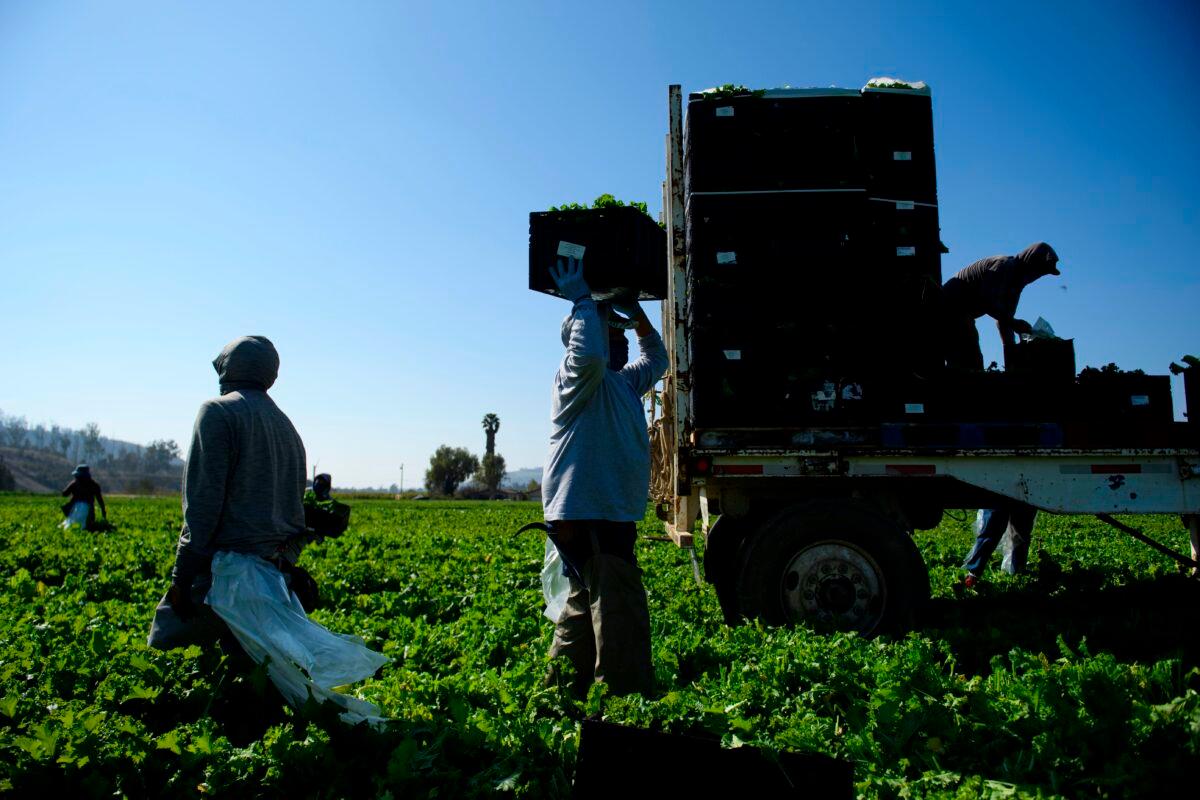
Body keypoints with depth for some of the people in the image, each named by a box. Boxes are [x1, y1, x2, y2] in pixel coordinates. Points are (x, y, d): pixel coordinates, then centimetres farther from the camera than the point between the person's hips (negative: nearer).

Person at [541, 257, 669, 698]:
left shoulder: (623, 381, 20)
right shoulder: (576, 375, -9)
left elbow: (656, 358, 34)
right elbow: (589, 354, -33)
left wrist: (636, 312, 25)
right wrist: (582, 300, -21)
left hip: (610, 514, 11)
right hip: (585, 514, -10)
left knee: (587, 602, 17)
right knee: (620, 603, -12)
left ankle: (562, 687, 28)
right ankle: (627, 692, -8)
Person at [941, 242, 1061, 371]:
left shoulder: (1015, 278, 16)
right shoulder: (1004, 265, -14)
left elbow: (1003, 319, 14)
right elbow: (987, 300, -28)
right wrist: (1014, 323, -28)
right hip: (951, 310, -11)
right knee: (970, 363, -17)